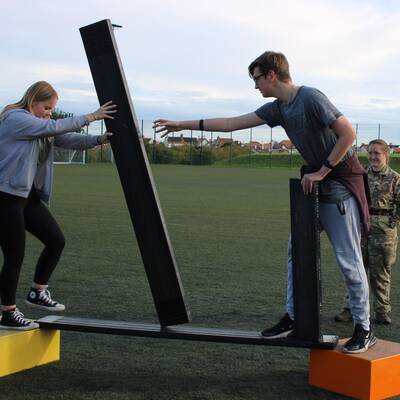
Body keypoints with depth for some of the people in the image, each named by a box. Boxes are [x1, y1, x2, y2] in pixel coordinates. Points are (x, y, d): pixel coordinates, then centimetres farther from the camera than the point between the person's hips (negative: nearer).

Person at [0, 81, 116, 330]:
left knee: (56, 240, 6)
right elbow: (54, 127, -21)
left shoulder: (42, 127, 15)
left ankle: (38, 292, 20)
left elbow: (70, 140, 7)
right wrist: (90, 117, -17)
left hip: (29, 195, 9)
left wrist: (100, 139, -9)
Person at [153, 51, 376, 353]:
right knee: (297, 250, 7)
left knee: (348, 259, -6)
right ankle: (293, 317, 15)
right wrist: (183, 125, 12)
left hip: (341, 183, -8)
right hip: (315, 183, 8)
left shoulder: (311, 98, -16)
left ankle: (364, 329, 4)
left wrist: (322, 172, -16)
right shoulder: (276, 109, 8)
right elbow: (231, 123, 11)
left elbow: (348, 134, -19)